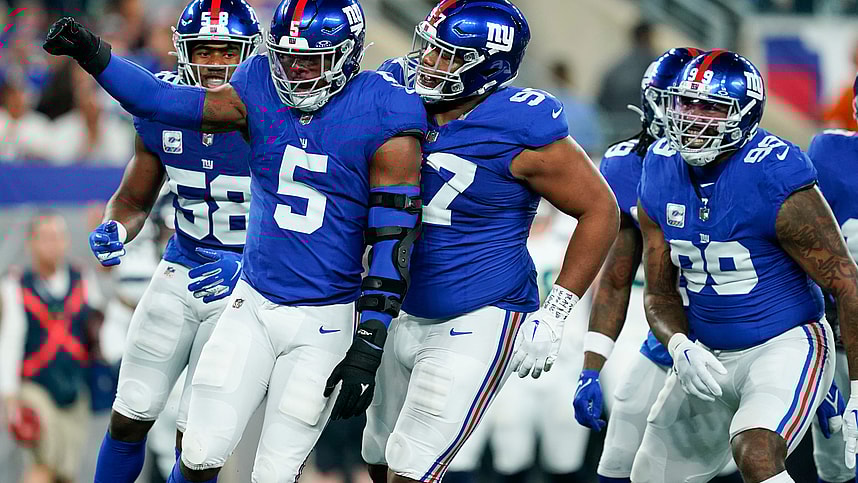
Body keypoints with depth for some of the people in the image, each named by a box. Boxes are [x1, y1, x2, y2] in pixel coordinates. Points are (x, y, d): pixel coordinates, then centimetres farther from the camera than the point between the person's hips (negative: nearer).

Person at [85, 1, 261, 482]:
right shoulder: (162, 114, -4)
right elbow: (134, 199, 8)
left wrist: (242, 268, -28)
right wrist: (115, 231, -15)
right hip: (181, 274, 5)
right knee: (129, 418, 8)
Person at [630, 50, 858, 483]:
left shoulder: (775, 179, -21)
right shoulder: (661, 175, -2)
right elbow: (659, 291, 5)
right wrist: (680, 348, -16)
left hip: (786, 345, -7)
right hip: (708, 358, 7)